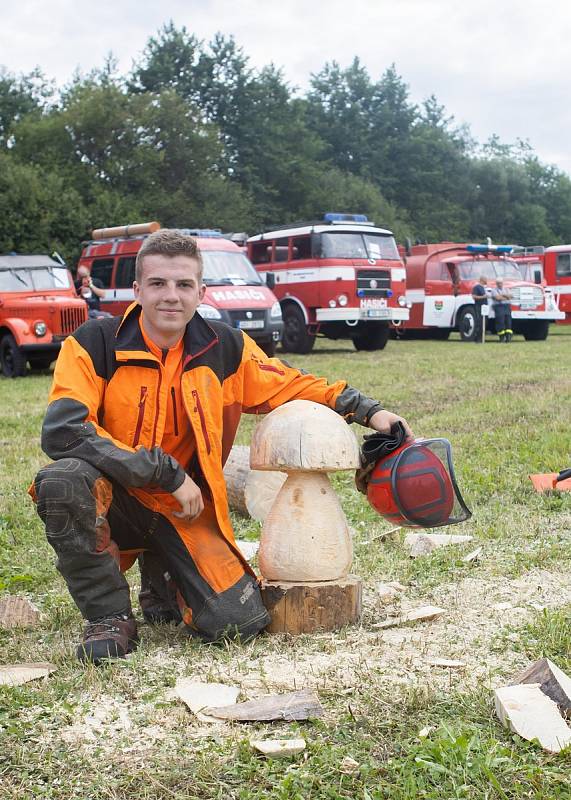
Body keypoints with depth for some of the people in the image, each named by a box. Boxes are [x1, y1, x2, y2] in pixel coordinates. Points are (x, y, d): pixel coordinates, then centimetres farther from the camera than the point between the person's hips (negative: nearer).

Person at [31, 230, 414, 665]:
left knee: (238, 622, -15)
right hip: (112, 498, -2)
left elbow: (291, 384, 13)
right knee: (63, 479, -37)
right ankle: (110, 616, -14)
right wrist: (168, 474, -24)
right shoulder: (94, 344, -13)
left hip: (183, 509, 3)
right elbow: (62, 431, -25)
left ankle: (164, 580, 20)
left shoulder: (225, 347, -1)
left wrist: (366, 409, 3)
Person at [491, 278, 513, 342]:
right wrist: (506, 297, 1)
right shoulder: (494, 290, 5)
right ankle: (501, 337, -7)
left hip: (507, 306, 4)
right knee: (500, 322, -11)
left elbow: (510, 295, 3)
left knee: (508, 322, -5)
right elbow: (497, 298, -11)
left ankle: (508, 337, -9)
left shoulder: (506, 289, 21)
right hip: (499, 306, -4)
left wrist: (502, 295, -7)